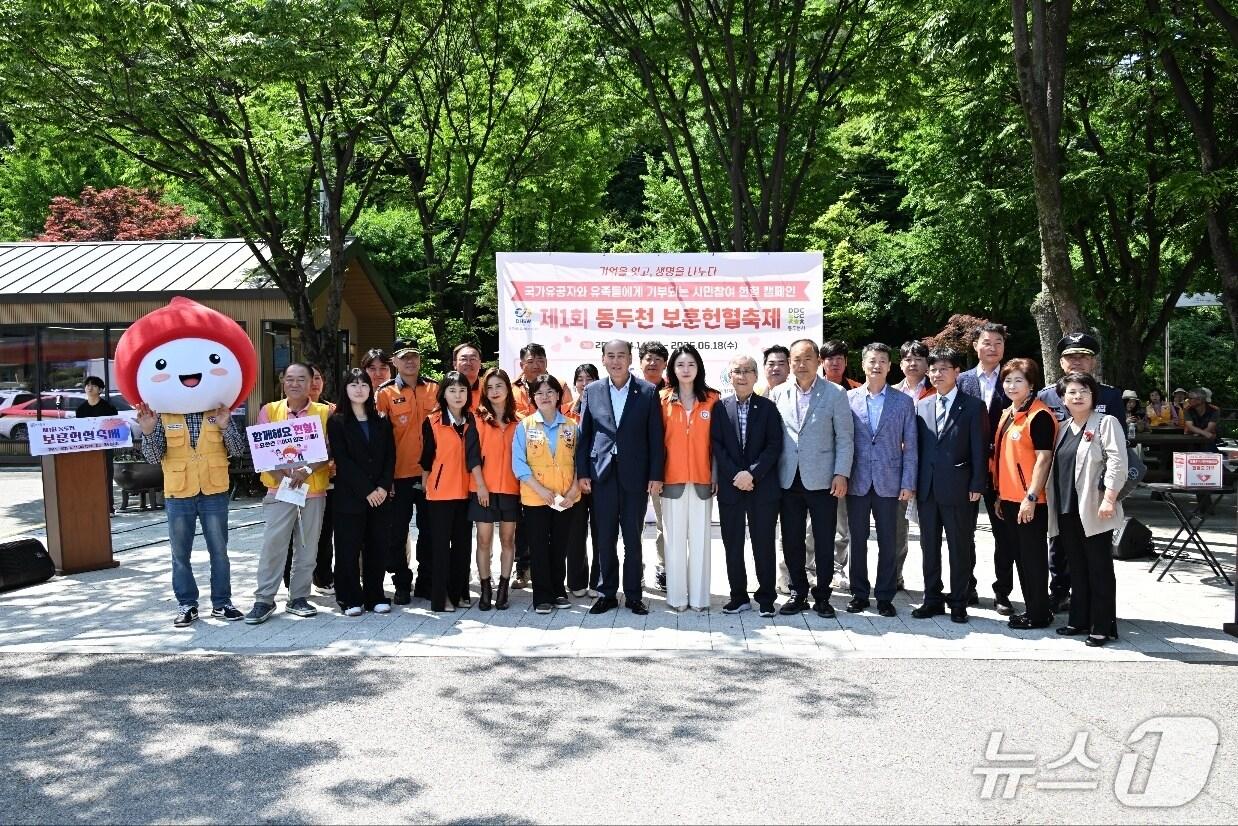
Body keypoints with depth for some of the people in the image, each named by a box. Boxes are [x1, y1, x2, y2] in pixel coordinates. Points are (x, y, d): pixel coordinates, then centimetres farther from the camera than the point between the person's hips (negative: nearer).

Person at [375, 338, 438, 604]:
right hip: (400, 474, -2)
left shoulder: (434, 389, 6)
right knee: (398, 532, 5)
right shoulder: (385, 393, 0)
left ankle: (426, 583, 21)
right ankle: (402, 584, 17)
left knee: (429, 530, 9)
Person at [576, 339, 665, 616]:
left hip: (635, 475, -2)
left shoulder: (648, 392, 0)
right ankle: (607, 593, 19)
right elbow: (584, 434, 7)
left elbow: (655, 437, -1)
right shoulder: (592, 391, 6)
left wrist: (656, 476, -5)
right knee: (604, 539, 7)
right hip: (602, 475, 2)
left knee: (633, 539, 6)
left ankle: (633, 595, 17)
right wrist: (582, 472, 1)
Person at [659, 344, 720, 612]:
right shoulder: (663, 399, 3)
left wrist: (717, 475, -1)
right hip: (672, 479, 0)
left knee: (700, 538, 4)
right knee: (674, 538, 4)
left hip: (702, 479, 0)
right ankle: (676, 596, 12)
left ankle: (699, 596, 12)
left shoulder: (712, 399, 4)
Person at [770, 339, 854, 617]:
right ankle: (798, 592, 22)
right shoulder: (778, 393, 6)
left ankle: (822, 595, 18)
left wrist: (841, 474, -9)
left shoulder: (835, 393, -1)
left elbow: (844, 438, -2)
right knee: (791, 541, 8)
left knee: (824, 542, 4)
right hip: (788, 480, 3)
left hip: (822, 480, -2)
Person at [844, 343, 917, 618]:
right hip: (856, 481, 0)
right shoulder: (848, 399, 2)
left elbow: (910, 446, 3)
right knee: (858, 540, 8)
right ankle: (859, 593, 20)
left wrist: (908, 483, -3)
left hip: (888, 482, 0)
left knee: (887, 542, 5)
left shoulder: (903, 402, 3)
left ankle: (885, 596, 16)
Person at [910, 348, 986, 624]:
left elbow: (979, 449, -4)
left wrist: (977, 486, -9)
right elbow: (917, 446, 10)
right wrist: (914, 482, 5)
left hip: (958, 488, -4)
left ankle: (959, 602, 16)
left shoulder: (973, 406, -1)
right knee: (929, 546, 10)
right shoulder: (921, 406, 11)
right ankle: (932, 599, 21)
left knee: (960, 547, 5)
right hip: (926, 487, 4)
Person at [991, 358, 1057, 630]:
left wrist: (1031, 497, -20)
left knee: (1033, 556, 1)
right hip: (1009, 498, 9)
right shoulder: (1007, 414, 14)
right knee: (1020, 556, 14)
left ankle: (1039, 613, 11)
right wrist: (1000, 495, 17)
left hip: (1030, 500, -9)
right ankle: (1031, 608, 25)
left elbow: (1044, 458, -17)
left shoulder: (1039, 415, -13)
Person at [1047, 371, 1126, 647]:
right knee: (1077, 569, 12)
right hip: (1067, 509, 6)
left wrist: (1109, 499, -20)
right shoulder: (1063, 428, 17)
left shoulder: (1106, 423, -2)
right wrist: (1053, 504, 16)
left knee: (1099, 569, -1)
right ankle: (1079, 620, 21)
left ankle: (1103, 626, 5)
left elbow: (1117, 463, -11)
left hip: (1093, 510, -6)